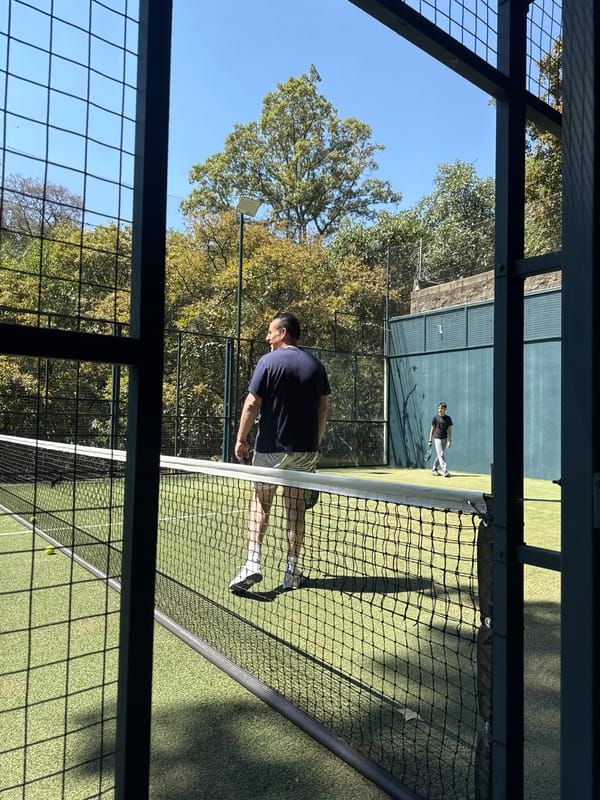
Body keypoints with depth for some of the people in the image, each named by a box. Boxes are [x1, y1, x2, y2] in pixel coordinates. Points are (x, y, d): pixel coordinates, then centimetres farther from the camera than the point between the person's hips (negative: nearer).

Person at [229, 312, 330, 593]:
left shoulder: (268, 362, -7)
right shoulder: (315, 365, 7)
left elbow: (252, 404, -11)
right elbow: (323, 407, 9)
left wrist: (241, 439, -3)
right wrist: (316, 442, 17)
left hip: (271, 447, -4)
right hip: (305, 448, 4)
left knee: (260, 500, 9)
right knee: (295, 503, 10)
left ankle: (253, 562, -4)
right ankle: (292, 570, 15)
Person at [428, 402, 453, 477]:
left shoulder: (448, 418, 4)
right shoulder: (435, 418, -2)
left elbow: (449, 430, 1)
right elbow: (432, 429, 1)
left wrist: (449, 440, -9)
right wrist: (430, 440, -2)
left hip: (445, 439, 3)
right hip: (437, 438, -3)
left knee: (440, 455, 12)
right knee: (441, 455, -11)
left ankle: (434, 469, 29)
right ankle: (445, 471, -15)